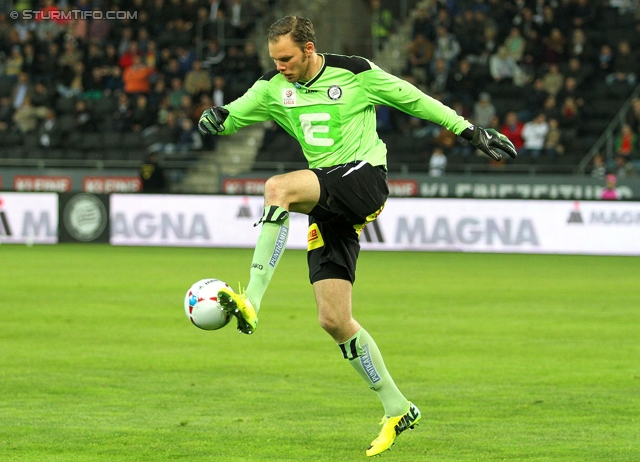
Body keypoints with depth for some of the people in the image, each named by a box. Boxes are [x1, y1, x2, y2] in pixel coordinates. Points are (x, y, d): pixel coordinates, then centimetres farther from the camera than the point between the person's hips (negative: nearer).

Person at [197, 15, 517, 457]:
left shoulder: (356, 74, -3)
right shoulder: (273, 88, 9)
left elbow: (414, 99, 7)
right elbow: (232, 117, 15)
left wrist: (469, 130, 9)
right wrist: (214, 118, -10)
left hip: (365, 177, -6)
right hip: (330, 206, 6)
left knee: (277, 188, -32)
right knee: (334, 320, -1)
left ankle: (252, 301, -41)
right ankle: (397, 410, 11)